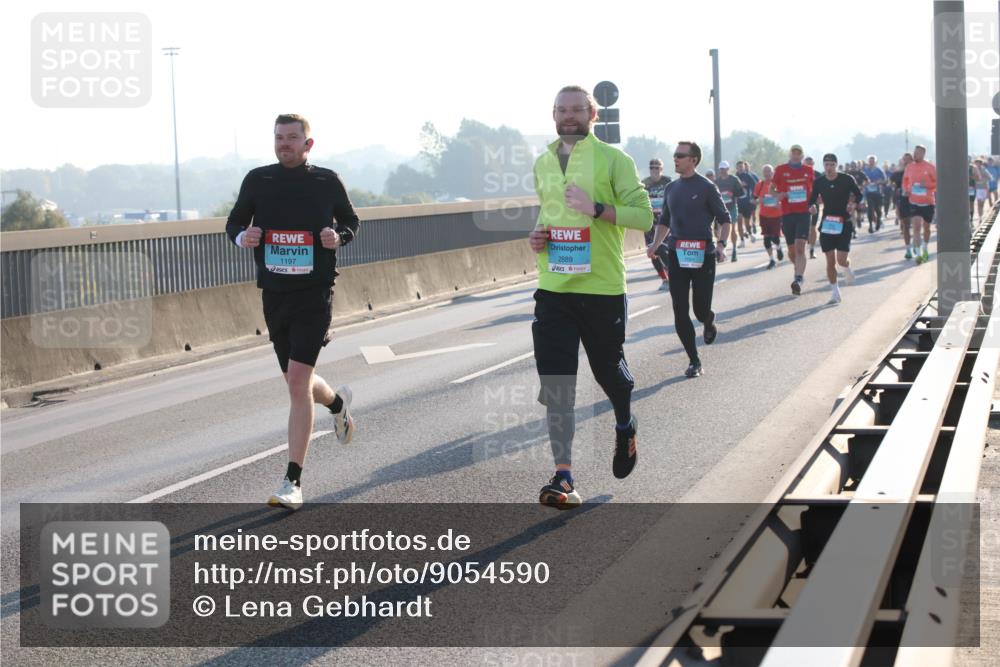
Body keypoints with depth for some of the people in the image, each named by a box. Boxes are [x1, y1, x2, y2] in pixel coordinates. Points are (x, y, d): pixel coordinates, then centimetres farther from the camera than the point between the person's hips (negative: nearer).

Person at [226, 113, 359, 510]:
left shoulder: (327, 181, -1)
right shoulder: (257, 180, 3)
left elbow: (350, 221, 13)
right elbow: (234, 222, 12)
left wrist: (339, 236, -10)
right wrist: (242, 236, -11)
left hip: (314, 294, -4)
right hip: (274, 294, 4)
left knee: (298, 383, -14)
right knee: (298, 383, 15)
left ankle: (293, 482, -11)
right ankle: (337, 402, 52)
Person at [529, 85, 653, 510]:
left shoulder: (613, 159, -6)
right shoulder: (542, 164, 12)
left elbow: (644, 215, -11)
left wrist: (596, 208, -24)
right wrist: (537, 235, 6)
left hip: (602, 288, -4)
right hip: (553, 288, 4)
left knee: (608, 370, 13)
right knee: (555, 383, -6)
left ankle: (625, 430, 46)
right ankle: (563, 477, -7)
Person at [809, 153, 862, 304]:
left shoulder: (847, 180, -5)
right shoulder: (819, 182, 1)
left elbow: (859, 194, 5)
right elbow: (812, 199, 7)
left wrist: (854, 204, -15)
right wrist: (812, 206, -16)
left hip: (844, 224, -2)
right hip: (827, 224, 2)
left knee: (842, 260, -10)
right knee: (830, 261, 1)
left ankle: (847, 267, 27)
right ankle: (835, 291, 11)